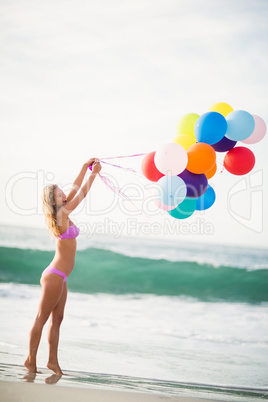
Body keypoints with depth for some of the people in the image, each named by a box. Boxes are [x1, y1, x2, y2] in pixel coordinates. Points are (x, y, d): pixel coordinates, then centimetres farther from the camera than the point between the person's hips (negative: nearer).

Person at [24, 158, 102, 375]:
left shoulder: (63, 213, 7)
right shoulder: (61, 214, -14)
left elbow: (75, 189, 15)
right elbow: (81, 194, -10)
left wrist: (86, 167, 14)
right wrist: (94, 173, -2)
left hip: (59, 277, 9)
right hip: (55, 276, -9)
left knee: (57, 318, 9)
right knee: (42, 318, -3)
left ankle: (53, 361, 12)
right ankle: (31, 360, 3)